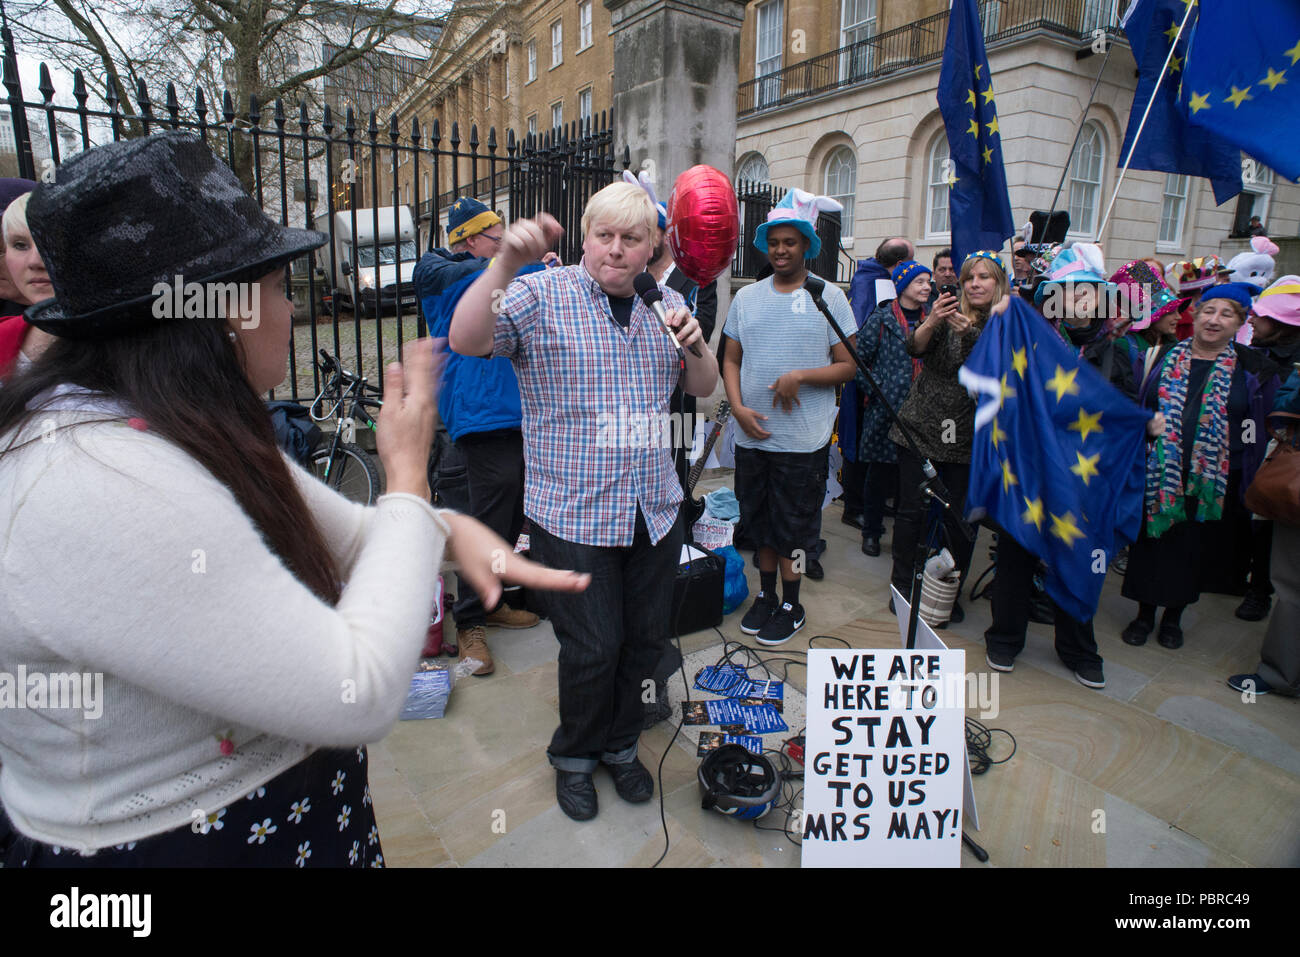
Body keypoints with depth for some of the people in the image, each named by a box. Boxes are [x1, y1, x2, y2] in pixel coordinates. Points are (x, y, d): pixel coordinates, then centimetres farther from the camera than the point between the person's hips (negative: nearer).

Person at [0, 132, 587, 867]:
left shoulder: (198, 433, -1)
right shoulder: (99, 487, -31)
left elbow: (349, 532, 6)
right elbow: (358, 694, -31)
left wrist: (452, 526, -14)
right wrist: (409, 475, -22)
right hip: (188, 843, -8)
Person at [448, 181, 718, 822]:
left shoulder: (664, 304, 9)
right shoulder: (542, 295, -7)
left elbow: (703, 388, 13)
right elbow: (465, 341, -21)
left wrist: (694, 343, -7)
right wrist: (506, 262, -32)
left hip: (654, 510, 5)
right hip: (574, 513, -5)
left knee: (646, 638, 15)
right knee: (593, 648, 1)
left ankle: (620, 744, 40)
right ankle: (574, 755, 31)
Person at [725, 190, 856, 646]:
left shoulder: (829, 296, -2)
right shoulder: (747, 296, 9)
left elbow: (848, 365, -3)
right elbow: (731, 359, 11)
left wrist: (802, 376, -19)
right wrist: (738, 407, -5)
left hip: (803, 440, -4)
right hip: (751, 434, 4)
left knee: (792, 527, 7)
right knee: (760, 522, 15)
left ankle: (791, 606, 24)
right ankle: (765, 595, 33)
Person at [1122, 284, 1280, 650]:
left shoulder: (1253, 369, 0)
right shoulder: (1167, 357, 3)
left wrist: (1250, 483, -2)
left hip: (1214, 480, 0)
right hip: (1159, 474, 0)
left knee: (1194, 548, 11)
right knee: (1152, 542, 7)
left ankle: (1173, 616, 30)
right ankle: (1145, 613, 24)